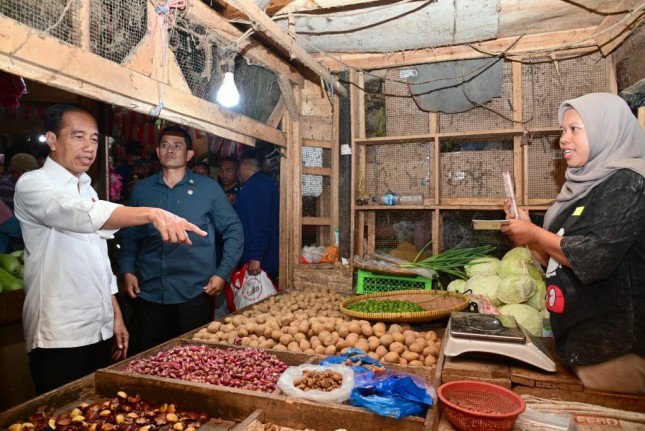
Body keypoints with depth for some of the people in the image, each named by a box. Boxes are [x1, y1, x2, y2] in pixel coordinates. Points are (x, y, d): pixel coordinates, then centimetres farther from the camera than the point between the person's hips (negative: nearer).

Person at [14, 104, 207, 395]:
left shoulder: (86, 190, 13)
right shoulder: (32, 185, -11)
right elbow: (85, 215, -33)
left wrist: (116, 316, 13)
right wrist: (151, 213, -48)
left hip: (101, 331, 7)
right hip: (59, 337, -7)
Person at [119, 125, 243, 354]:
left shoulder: (208, 188, 0)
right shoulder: (142, 189, 8)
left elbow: (233, 230, 1)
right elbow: (130, 234, 15)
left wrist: (223, 273, -5)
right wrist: (127, 271, 4)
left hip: (195, 293, -2)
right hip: (149, 292, 3)